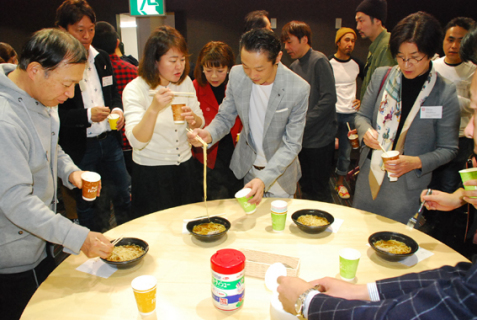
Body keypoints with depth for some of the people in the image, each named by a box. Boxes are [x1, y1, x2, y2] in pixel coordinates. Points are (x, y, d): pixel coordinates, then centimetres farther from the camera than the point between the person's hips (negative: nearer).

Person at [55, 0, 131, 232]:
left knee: (124, 195, 15)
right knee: (84, 205, 12)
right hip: (79, 147, -5)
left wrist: (117, 110, -3)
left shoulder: (102, 58, 9)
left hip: (109, 140, 5)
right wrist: (87, 115, -24)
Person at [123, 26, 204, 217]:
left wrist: (193, 119, -15)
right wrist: (154, 109, -39)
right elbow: (136, 141, -24)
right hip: (150, 174, -4)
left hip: (185, 167, 5)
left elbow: (200, 125, 8)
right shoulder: (134, 90, -14)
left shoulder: (186, 82, 1)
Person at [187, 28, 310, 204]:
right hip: (247, 167, 3)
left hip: (280, 172, -2)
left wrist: (264, 179, -34)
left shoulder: (299, 89, -25)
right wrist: (209, 134, -27)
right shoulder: (236, 75, -15)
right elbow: (225, 117, -3)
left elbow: (292, 144, -22)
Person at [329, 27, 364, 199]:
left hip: (351, 114, 3)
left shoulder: (357, 64, 6)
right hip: (332, 112, -3)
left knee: (346, 150, 9)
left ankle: (340, 183, 23)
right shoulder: (328, 63, -4)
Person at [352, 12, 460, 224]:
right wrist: (366, 131, -14)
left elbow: (448, 149, -4)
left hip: (407, 189, -3)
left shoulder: (445, 93, -9)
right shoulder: (381, 76, -1)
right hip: (368, 180, 3)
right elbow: (362, 115, 8)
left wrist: (416, 162, -21)